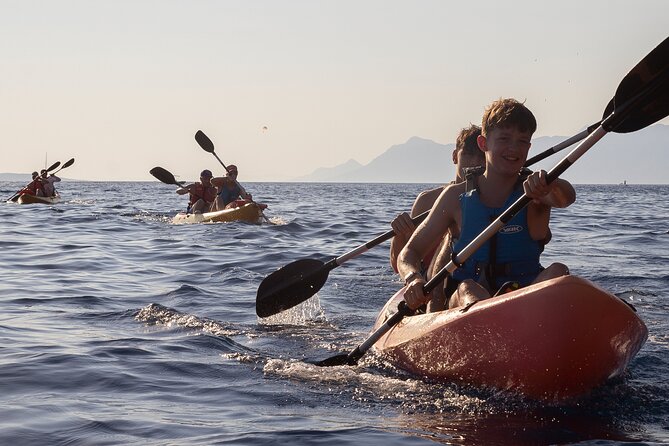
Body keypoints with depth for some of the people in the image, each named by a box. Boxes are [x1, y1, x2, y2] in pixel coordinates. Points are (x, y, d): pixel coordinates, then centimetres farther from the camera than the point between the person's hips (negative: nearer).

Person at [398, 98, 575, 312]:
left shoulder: (533, 191, 4)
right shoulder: (456, 196, 6)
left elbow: (566, 198, -21)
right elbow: (409, 253, 5)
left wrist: (548, 185, -46)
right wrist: (413, 278, -19)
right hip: (462, 304, 0)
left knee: (558, 271, -28)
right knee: (467, 289, -33)